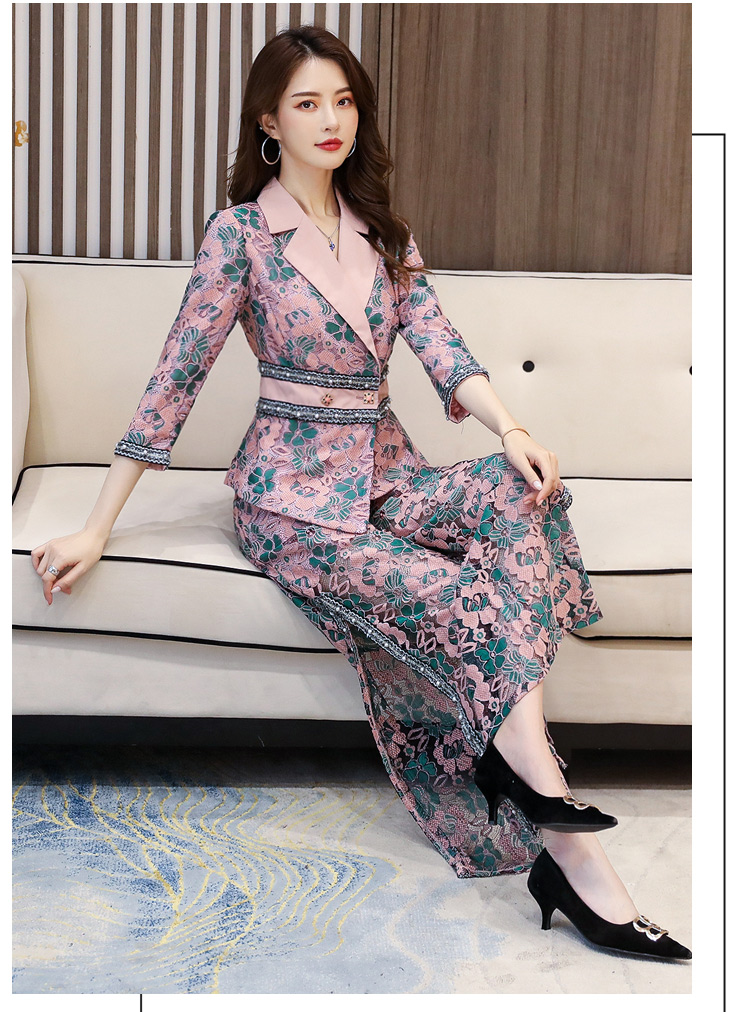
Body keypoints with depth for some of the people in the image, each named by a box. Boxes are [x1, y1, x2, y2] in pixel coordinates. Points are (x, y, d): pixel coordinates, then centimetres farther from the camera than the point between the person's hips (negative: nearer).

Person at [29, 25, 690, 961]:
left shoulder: (382, 232, 13)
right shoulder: (242, 232, -3)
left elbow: (439, 346, 0)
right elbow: (178, 376, -6)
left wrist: (513, 432, -21)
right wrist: (95, 530, -9)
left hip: (388, 473, 5)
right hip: (292, 489, -5)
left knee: (517, 491, -28)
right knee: (452, 599, -30)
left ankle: (516, 750, -30)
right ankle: (573, 853, -25)